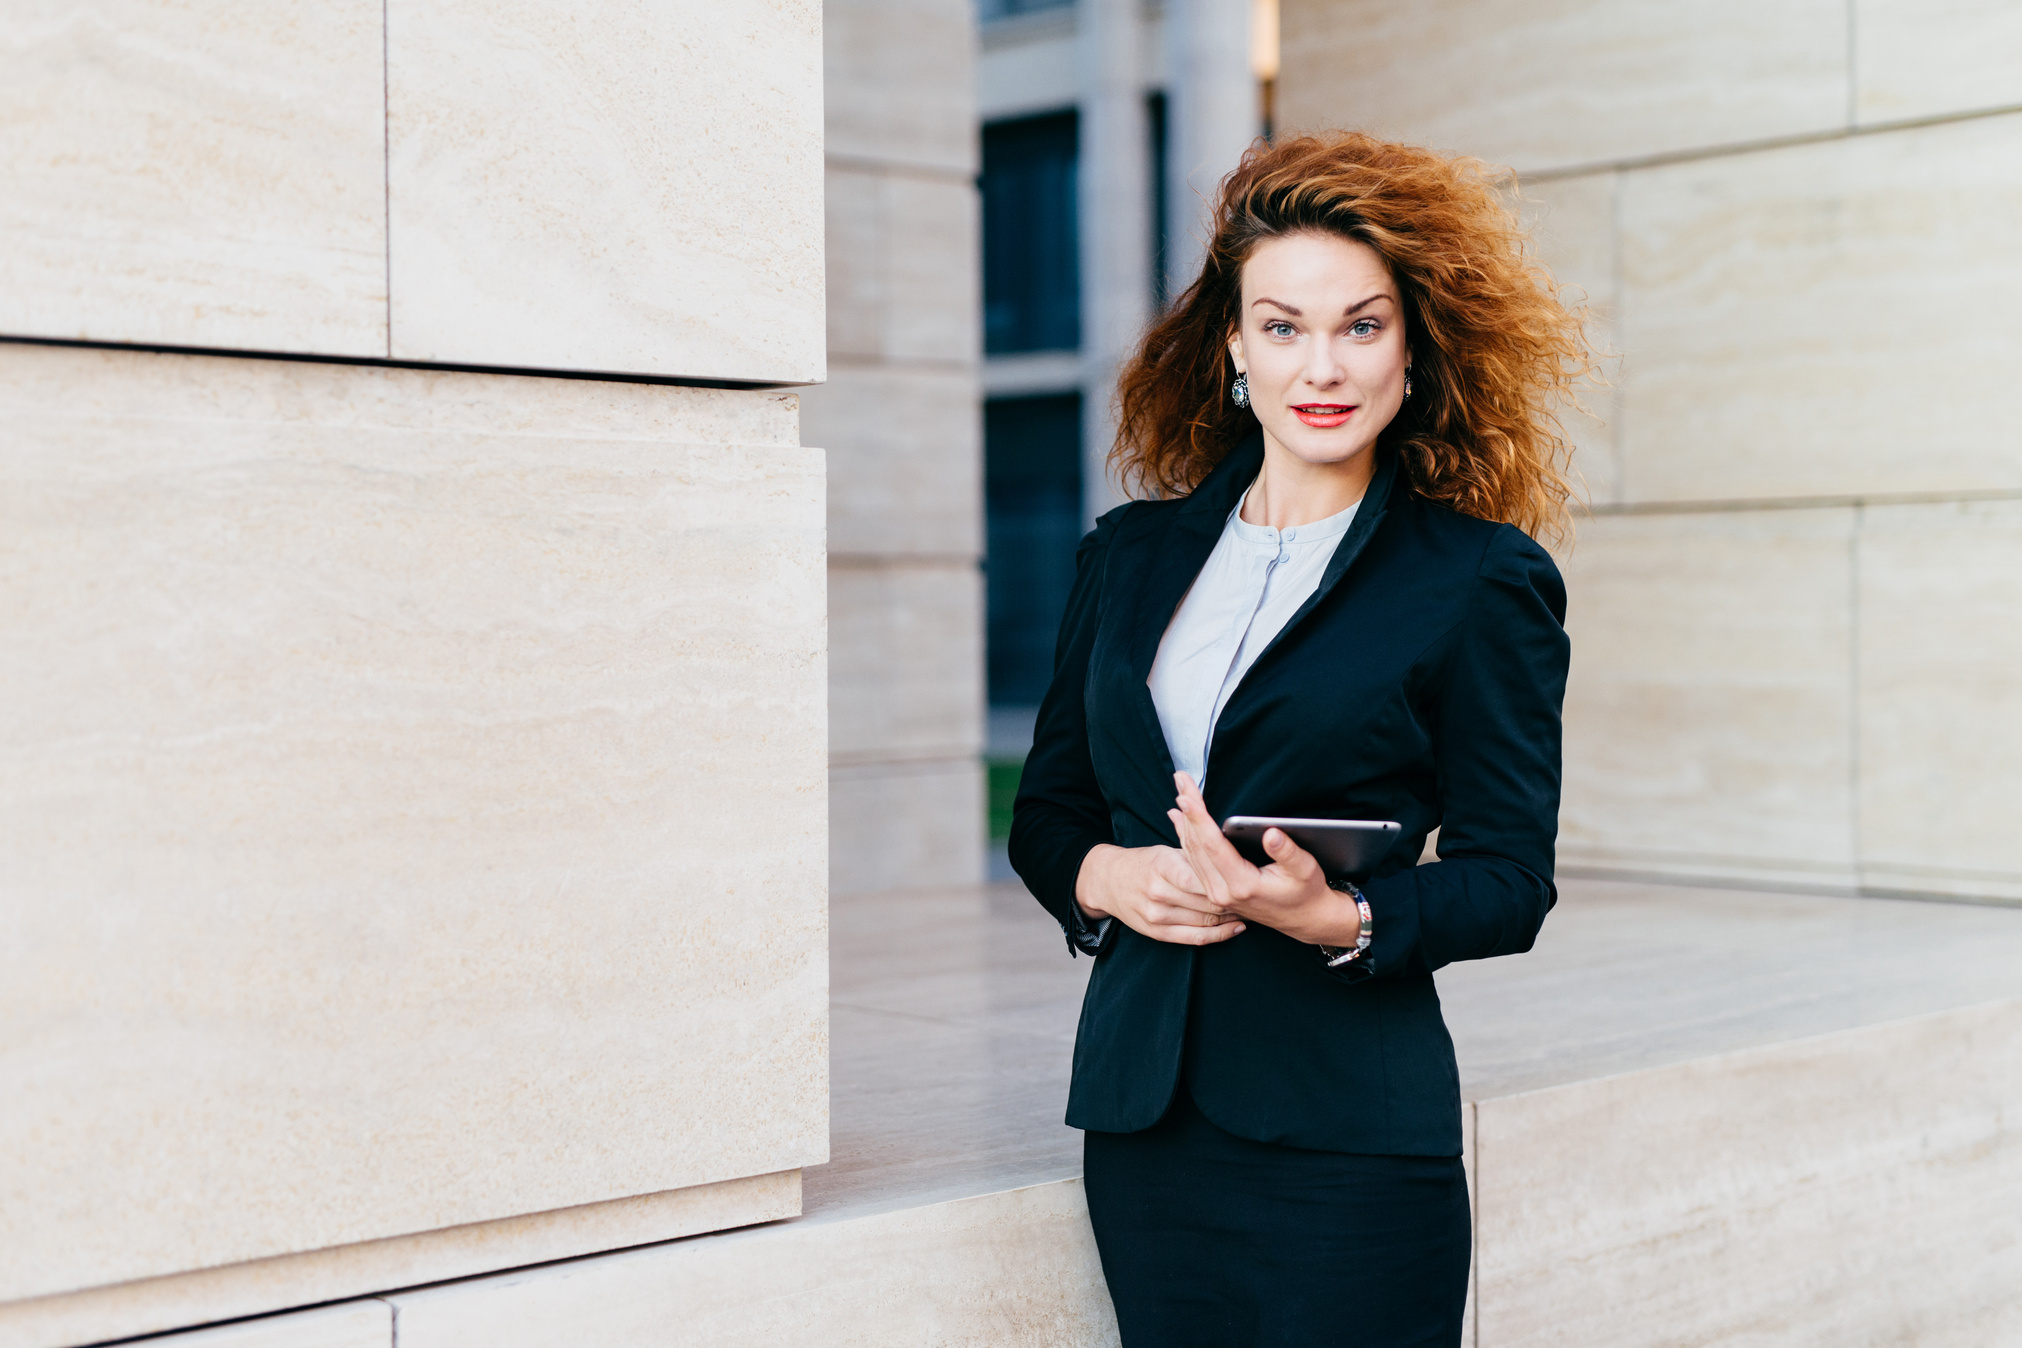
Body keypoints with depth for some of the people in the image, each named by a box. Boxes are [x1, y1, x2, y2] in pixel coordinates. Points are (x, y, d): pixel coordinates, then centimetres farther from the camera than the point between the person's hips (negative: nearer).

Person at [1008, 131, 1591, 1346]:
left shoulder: (1484, 582, -2)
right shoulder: (1134, 554, 12)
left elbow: (1510, 878, -3)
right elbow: (1047, 810, 16)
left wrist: (1342, 920, -20)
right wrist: (1109, 877, -6)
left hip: (1343, 1128, -4)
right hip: (1139, 1111, 4)